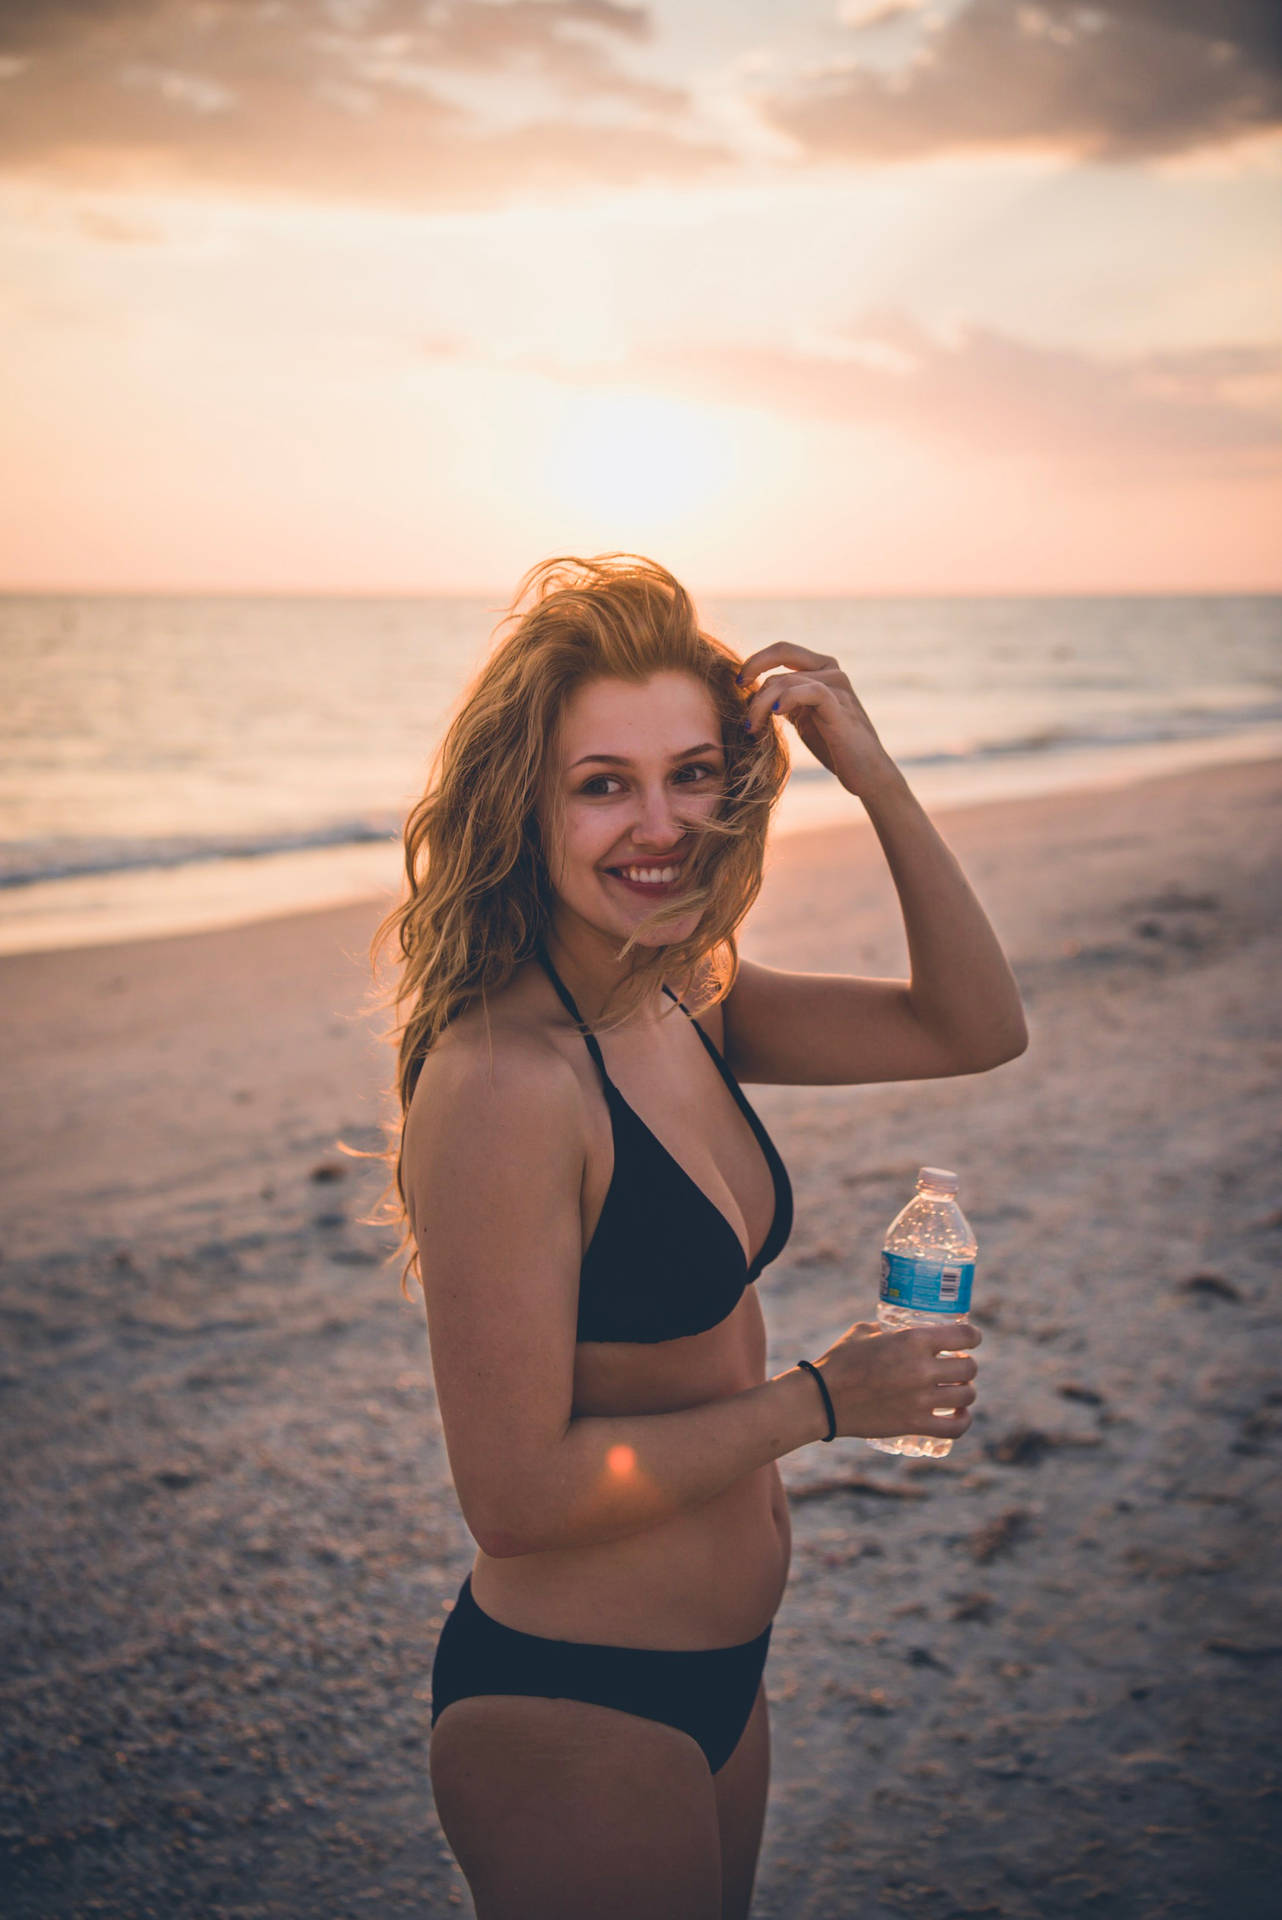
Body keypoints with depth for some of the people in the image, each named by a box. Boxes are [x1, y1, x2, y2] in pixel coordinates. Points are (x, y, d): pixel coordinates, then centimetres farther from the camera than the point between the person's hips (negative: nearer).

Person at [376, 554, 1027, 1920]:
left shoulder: (685, 1007, -1)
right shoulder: (503, 1081, -25)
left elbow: (974, 1028, 4)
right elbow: (517, 1495, -25)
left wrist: (877, 779, -9)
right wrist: (823, 1402, -15)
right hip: (568, 1712, -8)